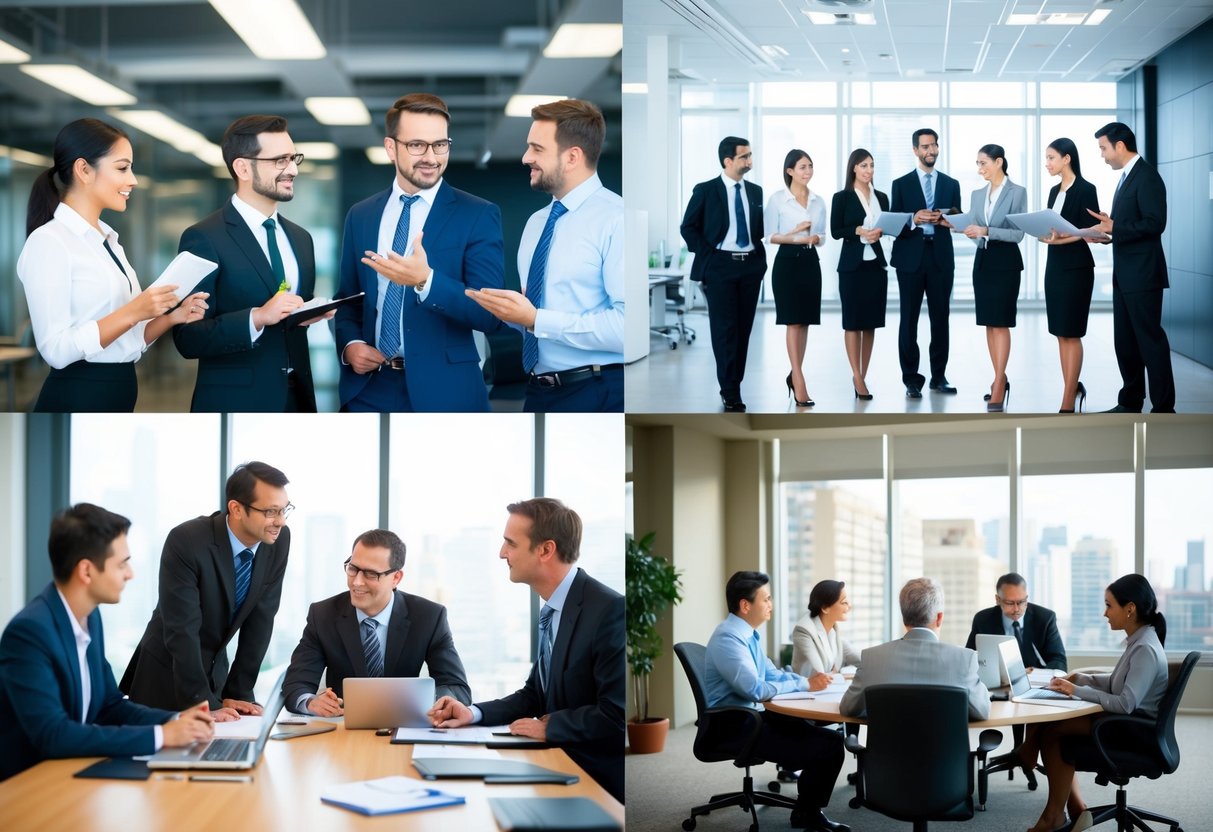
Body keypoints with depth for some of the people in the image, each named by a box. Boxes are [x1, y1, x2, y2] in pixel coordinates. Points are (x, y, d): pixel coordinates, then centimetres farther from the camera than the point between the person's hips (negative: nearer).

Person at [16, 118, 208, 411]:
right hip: (76, 399, -8)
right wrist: (131, 313, -23)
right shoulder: (49, 241, -12)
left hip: (119, 393, 8)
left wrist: (172, 317, -1)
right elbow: (56, 350, -19)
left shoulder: (109, 241, 12)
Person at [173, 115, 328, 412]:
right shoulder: (204, 239, -9)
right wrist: (257, 317, -25)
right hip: (235, 404, -6)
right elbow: (188, 338, -14)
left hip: (297, 400, 6)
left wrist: (314, 314, -3)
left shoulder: (301, 238, 11)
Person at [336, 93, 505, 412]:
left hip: (443, 391, -3)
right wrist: (350, 344, -4)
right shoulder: (360, 215, 8)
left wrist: (426, 281, -27)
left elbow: (489, 313, -13)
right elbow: (347, 299, 15)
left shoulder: (479, 215, -6)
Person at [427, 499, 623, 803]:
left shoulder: (610, 610, -20)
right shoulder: (552, 610, 10)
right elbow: (535, 694, 17)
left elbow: (617, 717, -24)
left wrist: (548, 727, -13)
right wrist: (472, 713, 3)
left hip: (600, 782, -8)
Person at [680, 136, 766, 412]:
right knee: (725, 329, -6)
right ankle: (731, 394, -3)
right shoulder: (705, 190, -2)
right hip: (720, 265, -4)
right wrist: (707, 255, -7)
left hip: (751, 266, 4)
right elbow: (688, 227, -1)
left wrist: (760, 256, 5)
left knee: (744, 329, 5)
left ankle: (732, 387, 13)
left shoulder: (755, 191, 10)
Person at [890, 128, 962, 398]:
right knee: (909, 320, -1)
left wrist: (945, 218, -12)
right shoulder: (901, 184, 6)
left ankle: (938, 376, 12)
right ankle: (911, 379, 4)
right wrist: (914, 219, -17)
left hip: (941, 258, 2)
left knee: (940, 319, 4)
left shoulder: (951, 184, 12)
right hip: (911, 258, -2)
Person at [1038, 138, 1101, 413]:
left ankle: (1067, 403, -4)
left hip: (1076, 268, -8)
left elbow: (1091, 231, -14)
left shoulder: (1085, 189, -10)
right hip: (1055, 266, 8)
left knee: (1070, 333, -6)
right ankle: (1073, 388, 18)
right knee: (1061, 333, 9)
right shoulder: (1055, 191, 13)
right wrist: (1045, 233, -4)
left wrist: (1062, 238, -25)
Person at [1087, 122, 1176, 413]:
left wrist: (1113, 228, -20)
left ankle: (1163, 408, -3)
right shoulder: (1127, 177, 17)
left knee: (1150, 338, -7)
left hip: (1143, 274, -10)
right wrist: (1108, 227, 4)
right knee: (1124, 340, 12)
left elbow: (1154, 224, -21)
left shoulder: (1146, 176, -13)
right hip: (1124, 275, 10)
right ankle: (1130, 403, 20)